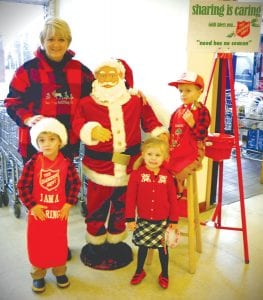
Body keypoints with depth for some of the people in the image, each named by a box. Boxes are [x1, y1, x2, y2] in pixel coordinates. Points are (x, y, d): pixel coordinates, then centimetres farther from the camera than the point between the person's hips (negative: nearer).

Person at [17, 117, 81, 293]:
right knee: (37, 244, 13)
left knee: (59, 244, 16)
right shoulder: (33, 163, -15)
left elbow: (75, 184, -1)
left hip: (60, 211, 1)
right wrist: (32, 206, -14)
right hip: (38, 212, -1)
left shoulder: (66, 163, -11)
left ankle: (60, 272, 38)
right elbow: (22, 186, -10)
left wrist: (69, 204, -7)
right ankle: (38, 275, 35)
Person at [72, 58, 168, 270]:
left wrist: (160, 132, -4)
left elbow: (148, 119, 12)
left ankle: (116, 243, 39)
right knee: (97, 207, 10)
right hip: (99, 167, -2)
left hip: (128, 167, 2)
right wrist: (92, 130, -29)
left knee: (121, 207, 17)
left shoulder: (136, 101, 4)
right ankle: (95, 244, 33)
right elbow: (77, 124, -10)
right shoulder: (87, 103, -1)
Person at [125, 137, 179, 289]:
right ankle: (140, 271, 39)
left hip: (163, 221, 1)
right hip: (143, 220, 0)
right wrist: (130, 218, -6)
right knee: (143, 246, 17)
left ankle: (164, 274, 35)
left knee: (163, 247, 15)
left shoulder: (167, 176, -8)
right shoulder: (137, 174, -12)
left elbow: (173, 199, -2)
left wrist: (174, 220, 0)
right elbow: (130, 198, -8)